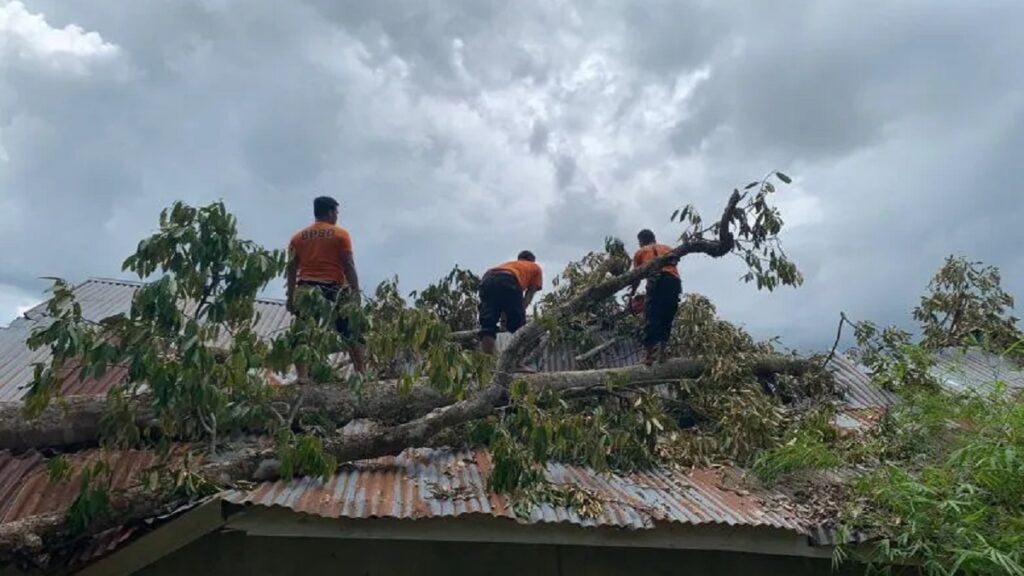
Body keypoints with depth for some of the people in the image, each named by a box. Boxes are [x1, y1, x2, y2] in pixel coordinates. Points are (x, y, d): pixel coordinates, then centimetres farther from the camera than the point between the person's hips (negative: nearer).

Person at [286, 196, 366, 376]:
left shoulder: (298, 237, 13)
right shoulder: (340, 234, 3)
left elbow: (291, 268, 8)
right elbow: (348, 265, -4)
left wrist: (291, 297, 10)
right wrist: (356, 291, -3)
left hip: (306, 290, 3)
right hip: (333, 288, -2)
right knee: (350, 333, 7)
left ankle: (302, 377, -3)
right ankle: (360, 373, 3)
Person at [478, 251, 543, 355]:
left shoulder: (508, 264, 44)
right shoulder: (535, 268, 36)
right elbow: (530, 292, 21)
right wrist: (521, 310, 14)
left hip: (487, 279, 4)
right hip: (509, 281, -4)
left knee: (487, 326, 1)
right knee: (518, 326, 7)